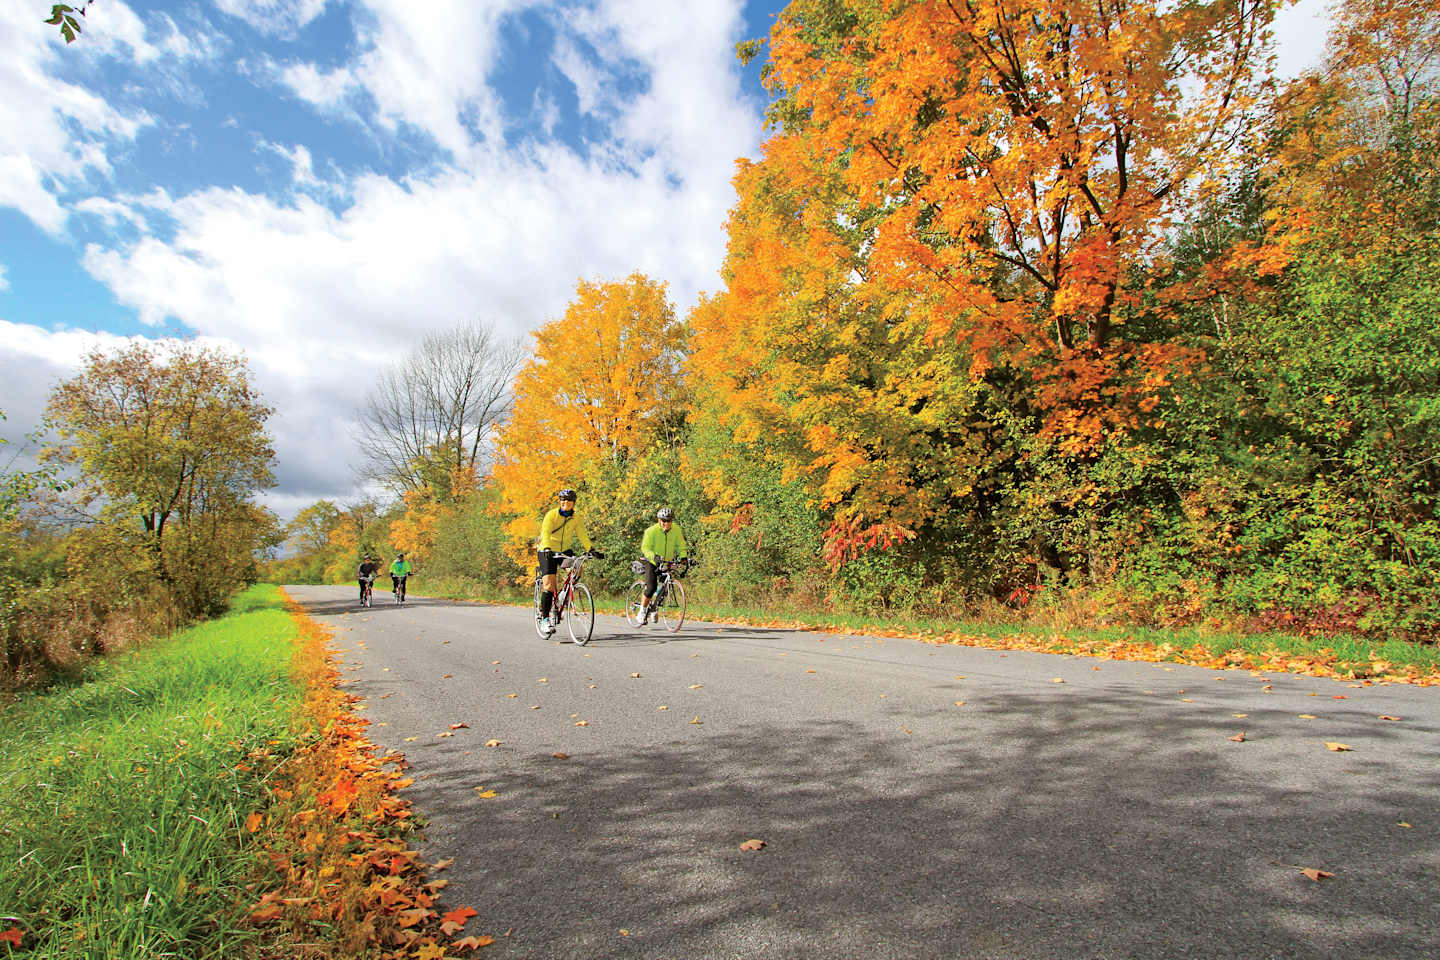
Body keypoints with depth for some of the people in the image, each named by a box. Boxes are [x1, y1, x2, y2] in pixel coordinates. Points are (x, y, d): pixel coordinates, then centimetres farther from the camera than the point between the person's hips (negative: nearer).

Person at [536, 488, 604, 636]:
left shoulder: (576, 518, -2)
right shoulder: (551, 515, -14)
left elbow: (583, 536, -9)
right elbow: (545, 533, -27)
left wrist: (592, 550, -25)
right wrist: (547, 549, -45)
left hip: (565, 550, 4)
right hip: (548, 552, -4)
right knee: (549, 584, -13)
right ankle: (544, 618, -2)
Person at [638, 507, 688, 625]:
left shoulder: (676, 530, -9)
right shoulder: (652, 531, -19)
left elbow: (681, 546, -6)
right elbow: (645, 548, -25)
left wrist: (683, 556, -26)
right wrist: (654, 556, -43)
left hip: (668, 562, 4)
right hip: (652, 562, -4)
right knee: (651, 588, -16)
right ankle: (643, 611, 5)